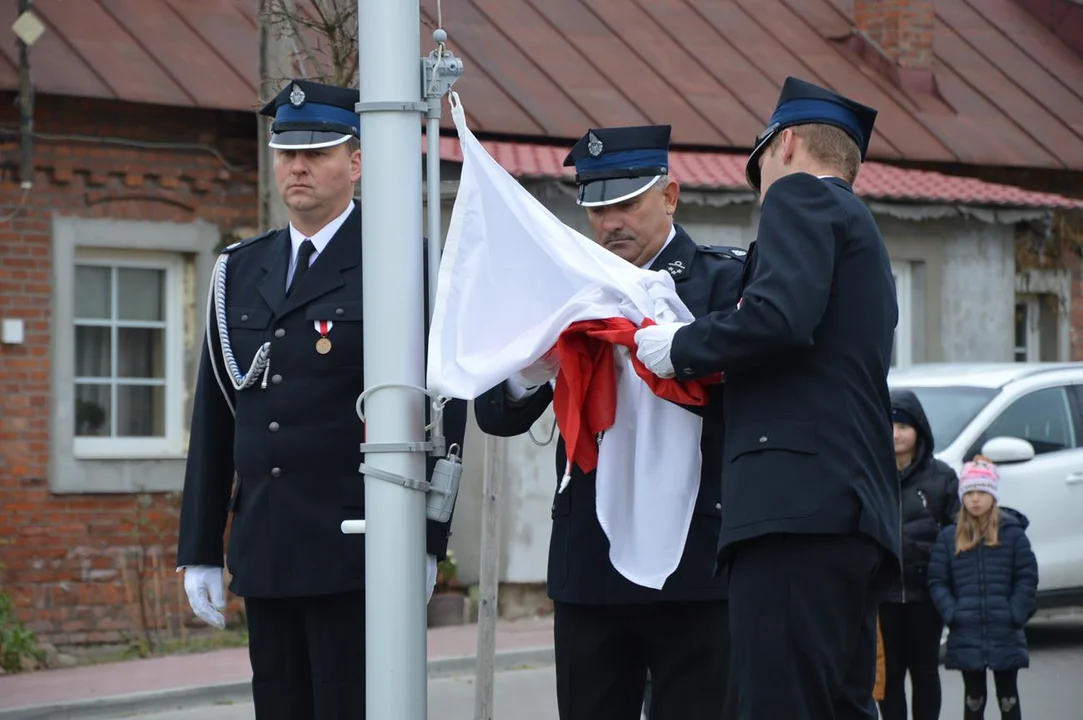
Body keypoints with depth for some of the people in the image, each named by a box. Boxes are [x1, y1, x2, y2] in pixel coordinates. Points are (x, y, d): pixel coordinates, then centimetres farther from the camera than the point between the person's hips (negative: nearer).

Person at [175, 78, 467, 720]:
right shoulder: (240, 271, 15)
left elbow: (443, 408, -6)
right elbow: (214, 419, 15)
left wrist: (426, 543, -12)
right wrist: (200, 549, 12)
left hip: (356, 553, -6)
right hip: (264, 556, 6)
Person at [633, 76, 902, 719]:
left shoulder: (800, 196, 2)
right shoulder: (862, 231, 31)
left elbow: (781, 316, -16)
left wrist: (681, 348, -2)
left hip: (798, 506, -10)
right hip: (860, 521, 10)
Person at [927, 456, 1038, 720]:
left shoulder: (1012, 532, 0)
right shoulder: (948, 537, 4)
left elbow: (1027, 577, -1)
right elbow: (937, 581, 3)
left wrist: (1016, 614, -10)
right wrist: (951, 613, -9)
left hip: (1005, 635, -1)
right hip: (965, 636, 1)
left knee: (1008, 696, 7)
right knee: (973, 697, 8)